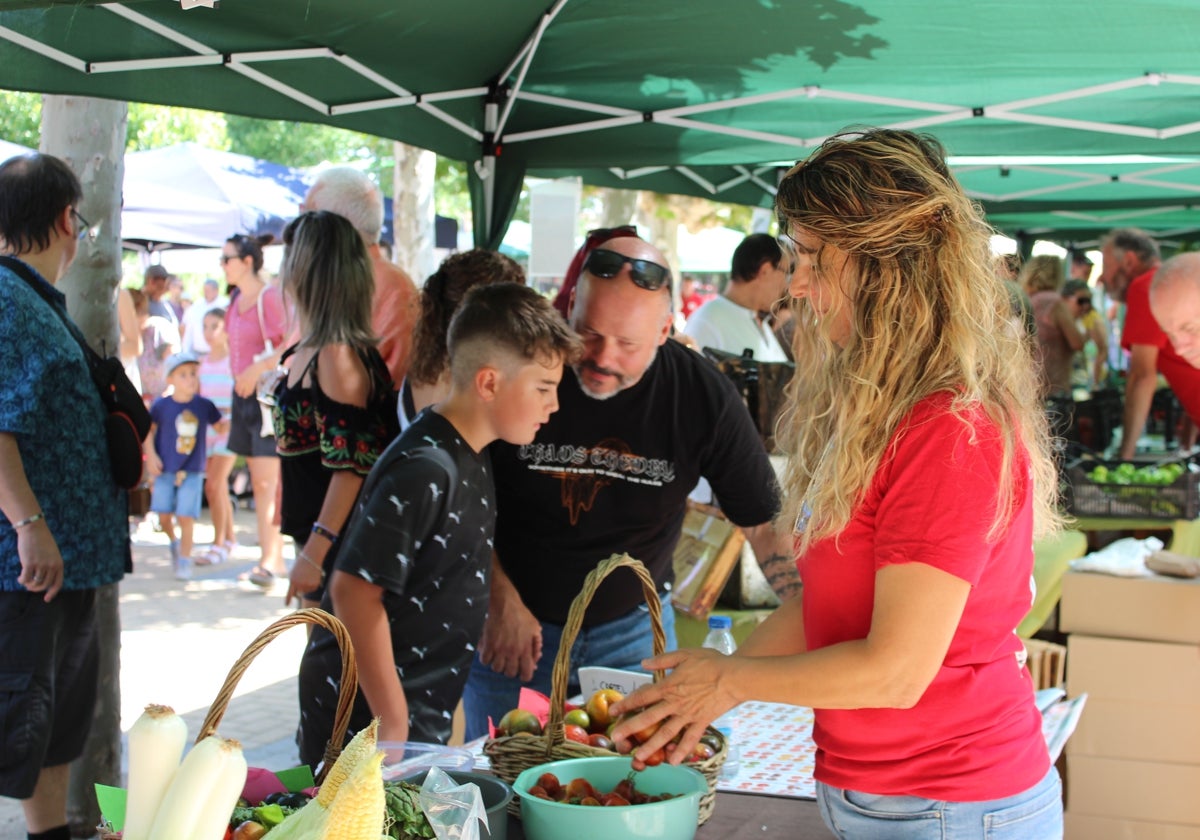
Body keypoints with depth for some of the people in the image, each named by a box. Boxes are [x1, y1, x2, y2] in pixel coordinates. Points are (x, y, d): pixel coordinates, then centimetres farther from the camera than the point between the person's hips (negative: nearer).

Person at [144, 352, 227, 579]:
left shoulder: (204, 406, -1)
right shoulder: (161, 405, -5)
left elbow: (221, 427, 11)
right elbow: (148, 430, 5)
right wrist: (151, 455, -3)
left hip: (192, 471, 0)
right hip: (165, 470, 0)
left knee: (186, 516, -6)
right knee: (163, 516, 2)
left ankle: (184, 560, 7)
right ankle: (174, 542, 34)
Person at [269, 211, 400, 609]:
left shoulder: (338, 355, -19)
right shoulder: (304, 353, 10)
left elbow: (352, 464, -23)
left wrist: (316, 551, -24)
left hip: (338, 544, -9)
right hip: (315, 538, 9)